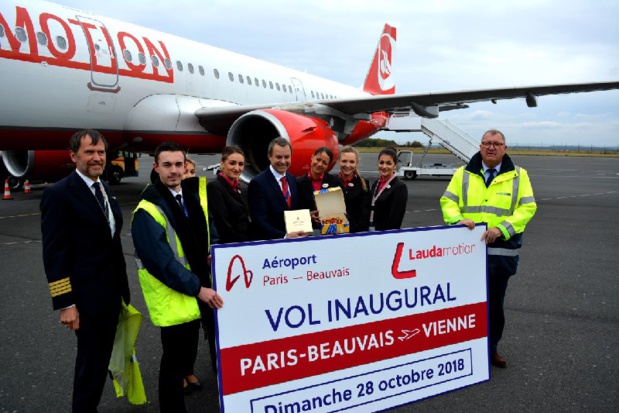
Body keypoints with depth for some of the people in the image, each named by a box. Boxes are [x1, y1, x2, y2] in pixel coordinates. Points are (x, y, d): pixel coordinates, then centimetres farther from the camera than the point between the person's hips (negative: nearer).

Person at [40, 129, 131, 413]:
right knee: (90, 363, 7)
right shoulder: (59, 194, -14)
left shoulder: (105, 189, 10)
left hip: (112, 293, 7)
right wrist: (65, 304, -18)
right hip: (86, 297, -7)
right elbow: (54, 254, -16)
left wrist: (121, 287, 15)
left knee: (102, 359, 19)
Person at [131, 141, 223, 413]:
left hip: (204, 283, 7)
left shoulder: (196, 191, 3)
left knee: (220, 340, 18)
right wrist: (197, 288, -20)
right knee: (176, 358, 3)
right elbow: (162, 261, -20)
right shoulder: (148, 210, -17)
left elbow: (208, 229, 15)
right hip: (173, 293, -7)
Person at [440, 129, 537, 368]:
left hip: (501, 251, 0)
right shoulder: (463, 174, 8)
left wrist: (501, 228, -15)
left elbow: (528, 207, -2)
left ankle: (491, 348, 28)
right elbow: (447, 201, 6)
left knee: (494, 303, 11)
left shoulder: (518, 176, 5)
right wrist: (458, 219, -15)